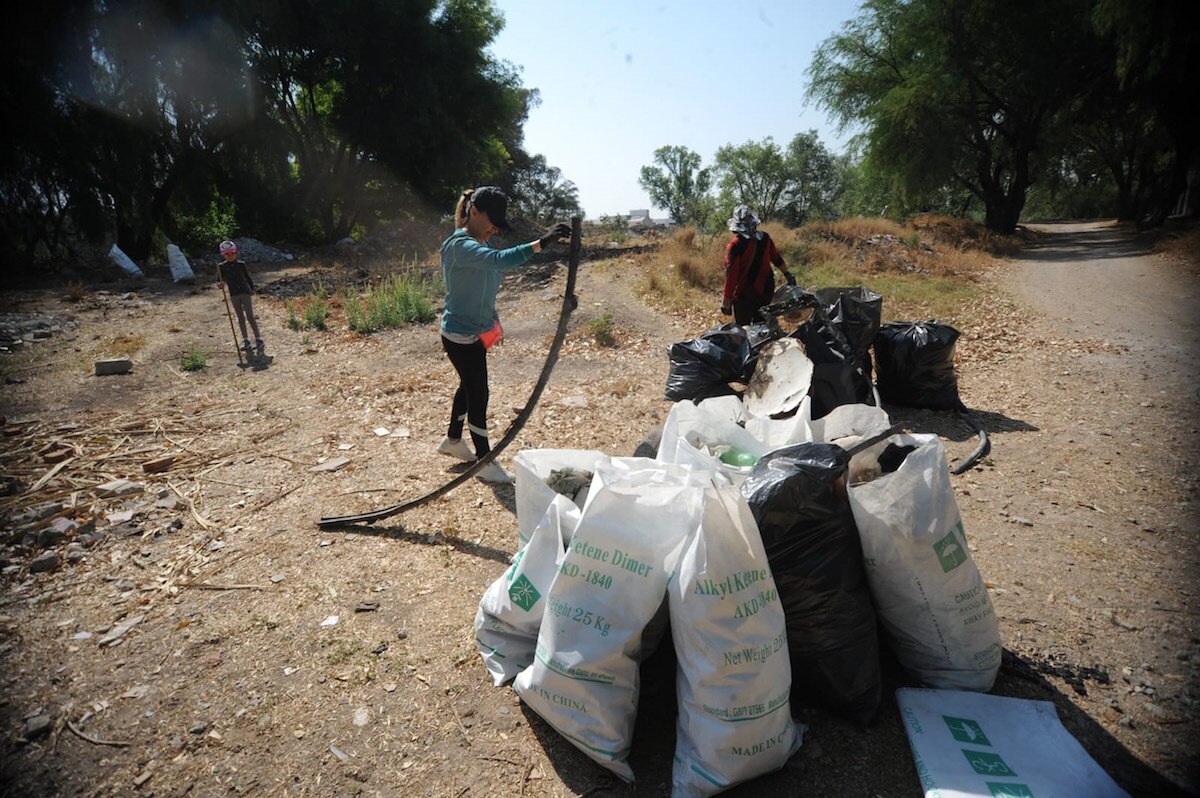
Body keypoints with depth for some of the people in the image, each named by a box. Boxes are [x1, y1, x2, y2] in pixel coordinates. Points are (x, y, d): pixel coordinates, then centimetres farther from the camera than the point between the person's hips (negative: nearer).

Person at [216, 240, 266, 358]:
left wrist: (252, 289, 8)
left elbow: (247, 277, 10)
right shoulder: (222, 267, 2)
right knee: (241, 318, 8)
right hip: (234, 295, 2)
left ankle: (258, 339, -1)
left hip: (245, 292, -2)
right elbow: (218, 281, 5)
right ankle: (245, 340, 15)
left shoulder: (240, 264, 1)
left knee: (250, 317, -5)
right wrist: (220, 283, -17)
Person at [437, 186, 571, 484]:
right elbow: (500, 260, -43)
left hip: (476, 332, 9)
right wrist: (541, 243, -49)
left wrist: (491, 318, 9)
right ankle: (485, 460, 13)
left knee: (469, 387, 21)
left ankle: (452, 440, 42)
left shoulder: (480, 244, 5)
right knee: (478, 394, -1)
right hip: (460, 336, -9)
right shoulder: (460, 245, -24)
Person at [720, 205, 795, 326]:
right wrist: (787, 275, 29)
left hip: (744, 295, -6)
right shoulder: (765, 238, -1)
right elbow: (777, 259, 13)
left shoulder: (736, 244, -19)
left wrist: (726, 300, -18)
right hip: (765, 292, 6)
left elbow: (731, 274, -21)